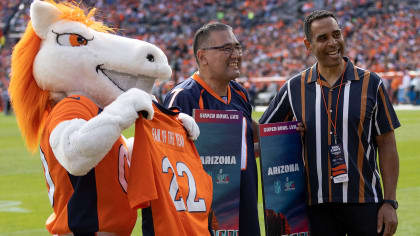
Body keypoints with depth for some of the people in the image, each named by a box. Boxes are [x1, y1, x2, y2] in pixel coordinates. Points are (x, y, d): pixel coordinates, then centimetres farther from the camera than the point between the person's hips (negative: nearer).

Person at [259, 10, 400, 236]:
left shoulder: (370, 84, 2)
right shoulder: (294, 88, 5)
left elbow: (386, 144, 2)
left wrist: (390, 202, -4)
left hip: (365, 202, -1)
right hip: (317, 206, 1)